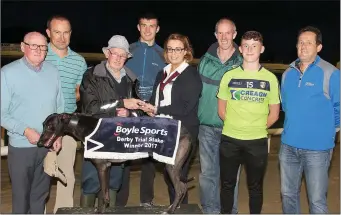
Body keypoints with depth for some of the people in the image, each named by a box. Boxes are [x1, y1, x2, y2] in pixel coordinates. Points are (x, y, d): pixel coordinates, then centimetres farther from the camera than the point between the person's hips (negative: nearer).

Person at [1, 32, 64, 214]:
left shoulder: (53, 71, 3)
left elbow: (60, 107, 9)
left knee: (41, 195, 17)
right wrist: (25, 130, -18)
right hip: (21, 146, -3)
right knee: (21, 195, 10)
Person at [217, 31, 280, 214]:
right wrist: (234, 126, 0)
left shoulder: (270, 78, 1)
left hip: (257, 141, 0)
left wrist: (258, 128, -1)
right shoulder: (229, 76, 3)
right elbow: (221, 110, 8)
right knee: (227, 184, 11)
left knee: (255, 187, 12)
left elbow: (274, 114, 6)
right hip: (229, 139, 1)